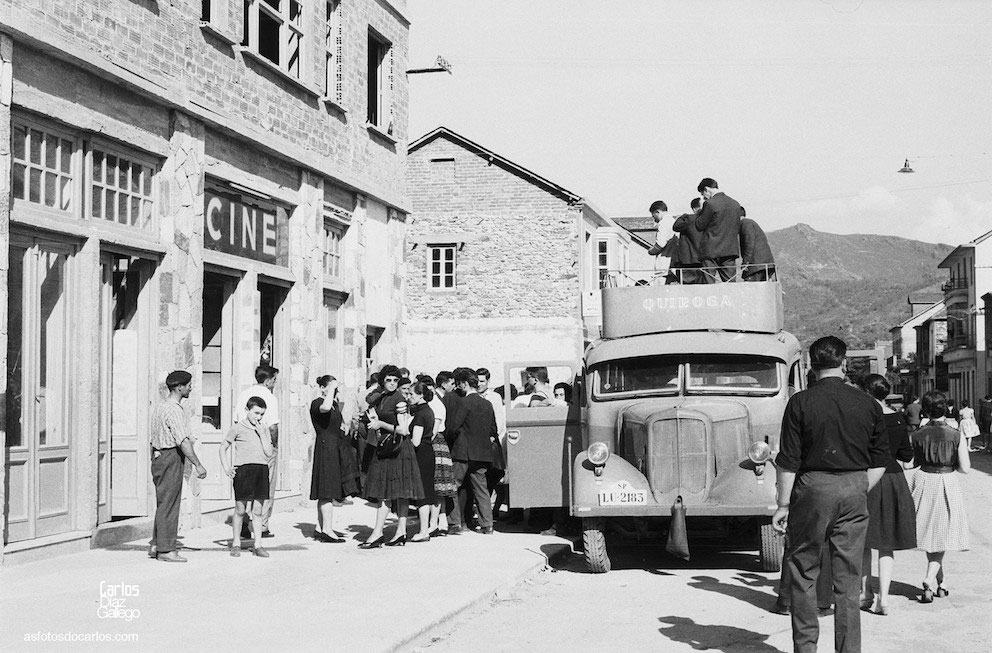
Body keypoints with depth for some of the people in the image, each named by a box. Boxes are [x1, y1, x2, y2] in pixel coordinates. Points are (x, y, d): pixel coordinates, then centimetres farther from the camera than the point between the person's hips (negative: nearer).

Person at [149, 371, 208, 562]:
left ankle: (156, 545, 20)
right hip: (171, 458, -10)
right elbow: (183, 441, -23)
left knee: (163, 503, 16)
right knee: (168, 504, -5)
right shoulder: (174, 410, -17)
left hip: (159, 456, 10)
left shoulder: (161, 407, 16)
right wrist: (198, 465, -21)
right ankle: (166, 550, 0)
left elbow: (153, 439, 20)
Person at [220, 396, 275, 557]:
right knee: (240, 510, 2)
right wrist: (226, 468, 0)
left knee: (257, 510, 4)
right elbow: (223, 448, 10)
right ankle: (236, 544, 15)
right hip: (242, 470, -3)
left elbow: (268, 453, 3)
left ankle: (257, 545, 8)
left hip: (261, 470, 3)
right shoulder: (238, 428, 2)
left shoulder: (265, 429, 11)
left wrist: (262, 434, -5)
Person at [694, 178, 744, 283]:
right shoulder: (735, 203, 10)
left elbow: (699, 226, -6)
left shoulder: (710, 204, -11)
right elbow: (738, 229, 15)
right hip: (731, 250, 6)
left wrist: (700, 212, 6)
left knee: (710, 283, -3)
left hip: (711, 251, -6)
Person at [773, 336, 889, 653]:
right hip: (854, 490, 3)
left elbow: (788, 460, -7)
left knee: (803, 571, 9)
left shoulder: (800, 402, -6)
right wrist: (859, 492, 15)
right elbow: (880, 461, 6)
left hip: (813, 487, -3)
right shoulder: (868, 404, 4)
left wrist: (784, 504, 0)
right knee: (848, 576, 8)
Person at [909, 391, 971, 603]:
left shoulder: (917, 435, -6)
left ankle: (938, 583, 26)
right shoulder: (956, 435, -10)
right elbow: (965, 468, -9)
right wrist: (950, 462, 10)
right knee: (941, 536, 7)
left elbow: (913, 462, 3)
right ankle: (930, 581, -11)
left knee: (930, 534, 16)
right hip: (947, 483, -2)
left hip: (924, 482, 2)